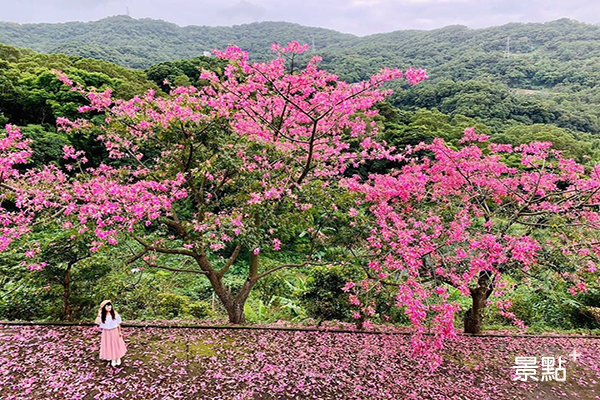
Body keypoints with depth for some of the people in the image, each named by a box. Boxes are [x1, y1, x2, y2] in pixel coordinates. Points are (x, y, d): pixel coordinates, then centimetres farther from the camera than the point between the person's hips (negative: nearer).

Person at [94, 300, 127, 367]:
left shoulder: (115, 313, -11)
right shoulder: (102, 315, -9)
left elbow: (118, 323, -4)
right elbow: (97, 322, -23)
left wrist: (119, 332, -1)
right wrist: (99, 314, -25)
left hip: (114, 332, -1)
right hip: (106, 333, 1)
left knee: (116, 344, 12)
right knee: (109, 346, 10)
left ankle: (118, 358, 34)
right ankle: (113, 359, 30)